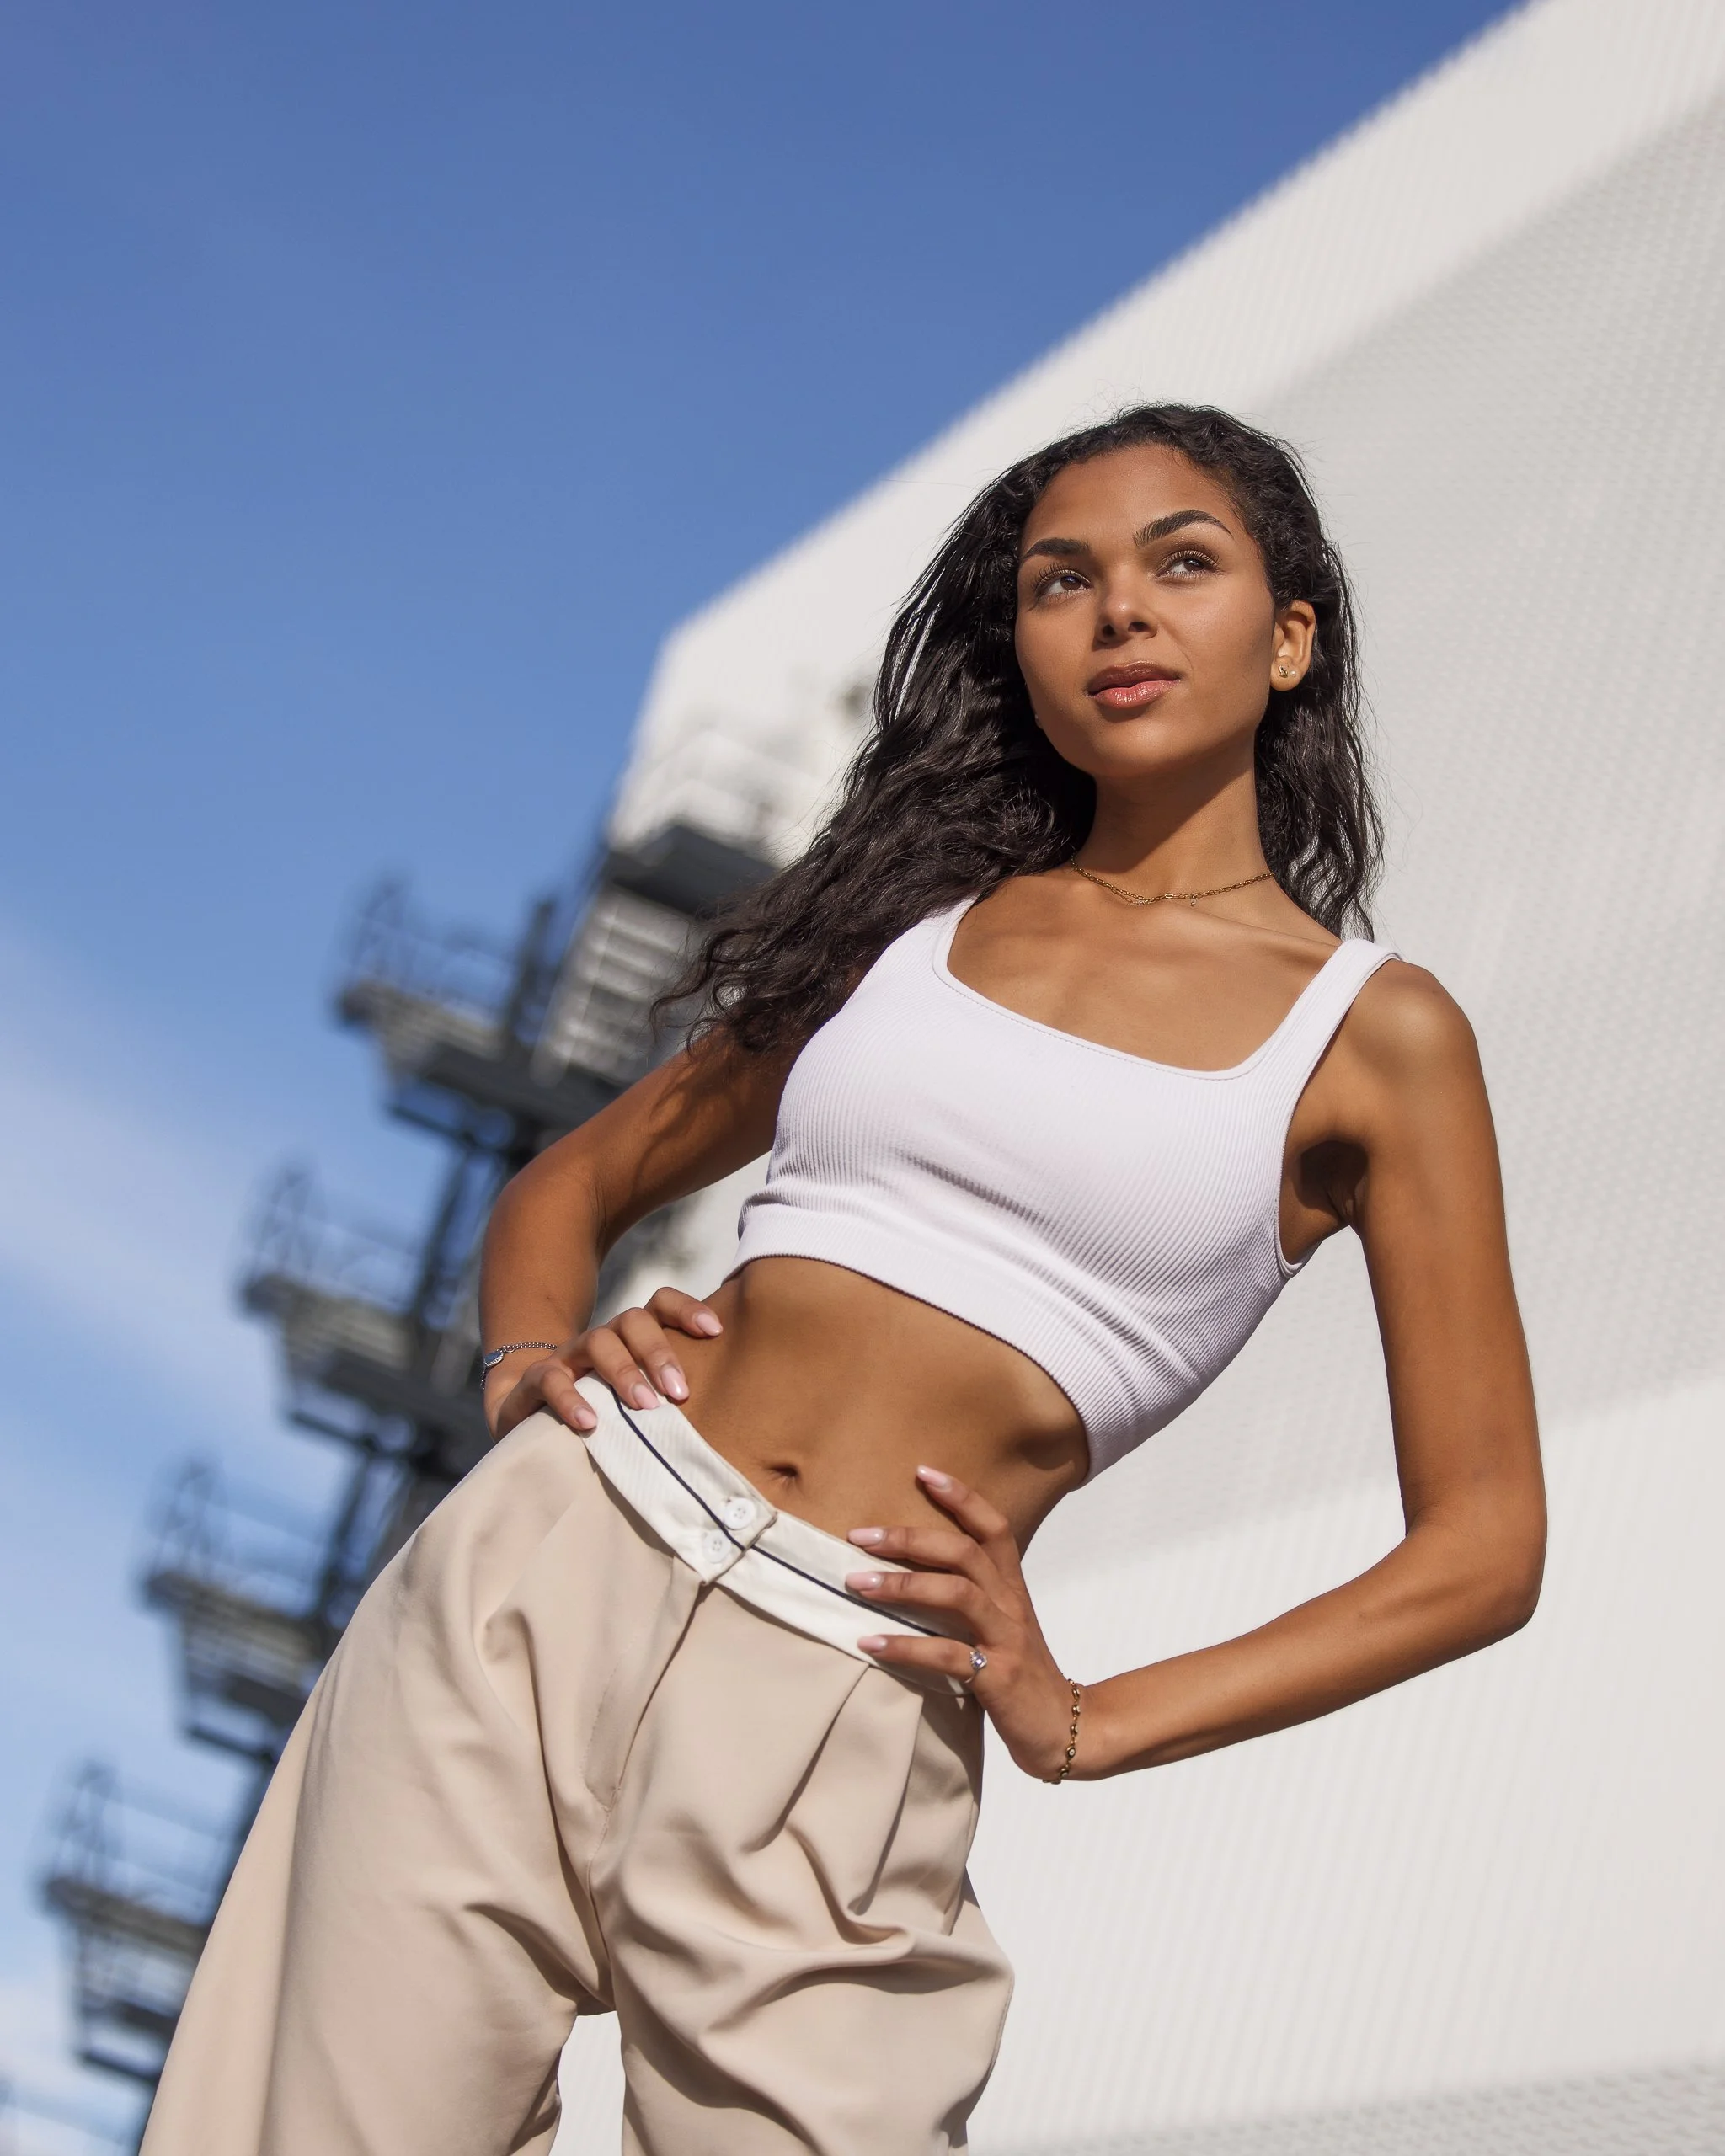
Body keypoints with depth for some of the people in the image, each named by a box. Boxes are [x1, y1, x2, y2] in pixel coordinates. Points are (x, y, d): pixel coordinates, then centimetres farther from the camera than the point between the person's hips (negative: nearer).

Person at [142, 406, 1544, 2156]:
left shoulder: (1373, 1034, 5)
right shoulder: (917, 908, 16)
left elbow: (1485, 1545, 3)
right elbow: (575, 1182, 25)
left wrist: (1084, 1726, -3)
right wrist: (531, 1363, 3)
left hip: (844, 1713, -2)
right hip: (544, 1572, 3)